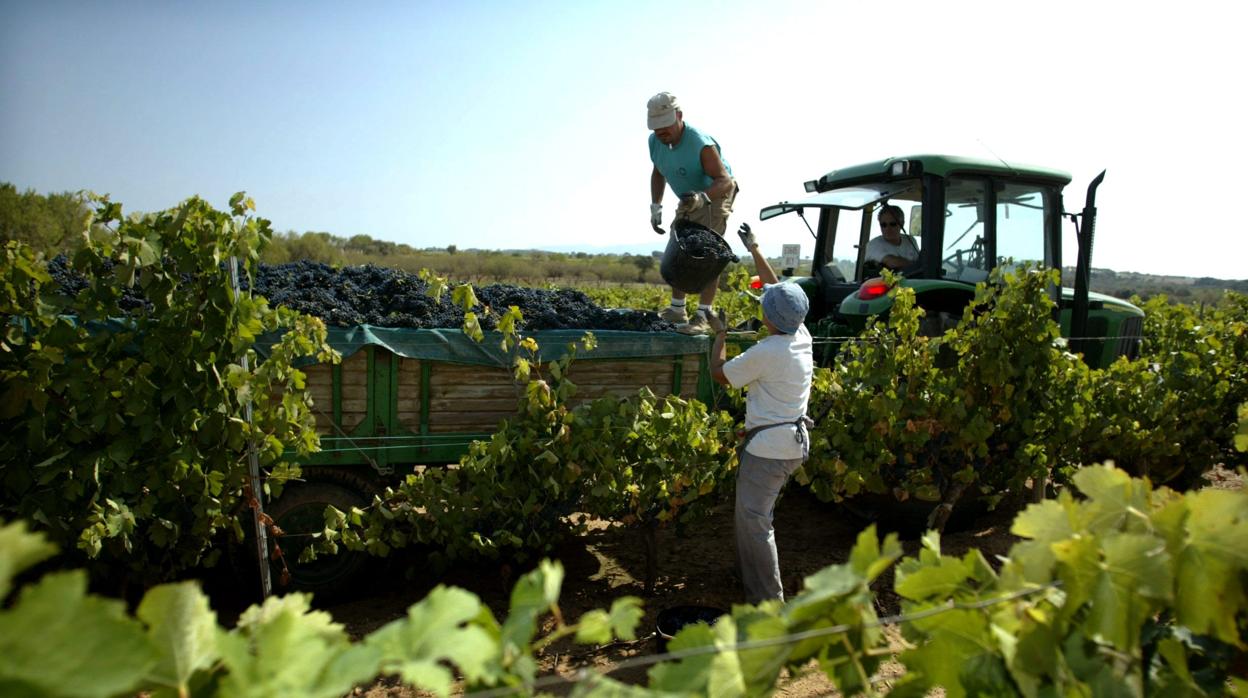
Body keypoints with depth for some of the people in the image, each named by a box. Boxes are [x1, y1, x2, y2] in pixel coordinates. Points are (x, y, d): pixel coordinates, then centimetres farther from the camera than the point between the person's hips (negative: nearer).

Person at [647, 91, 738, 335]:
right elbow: (658, 173, 8)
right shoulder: (656, 141, -10)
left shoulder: (701, 144, -34)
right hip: (690, 200, 8)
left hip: (716, 196, -8)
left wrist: (702, 197, -55)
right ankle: (677, 309, 18)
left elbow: (725, 180, -37)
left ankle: (703, 316, -20)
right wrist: (655, 207, -2)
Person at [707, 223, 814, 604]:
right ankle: (753, 576, 34)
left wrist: (719, 332, 7)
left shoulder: (765, 353, -21)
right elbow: (780, 289, 17)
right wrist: (755, 251, 24)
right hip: (793, 440, 9)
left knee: (752, 520, -5)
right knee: (754, 512, 21)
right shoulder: (802, 336, 2)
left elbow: (719, 372, -6)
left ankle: (769, 601, -1)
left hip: (769, 447, -9)